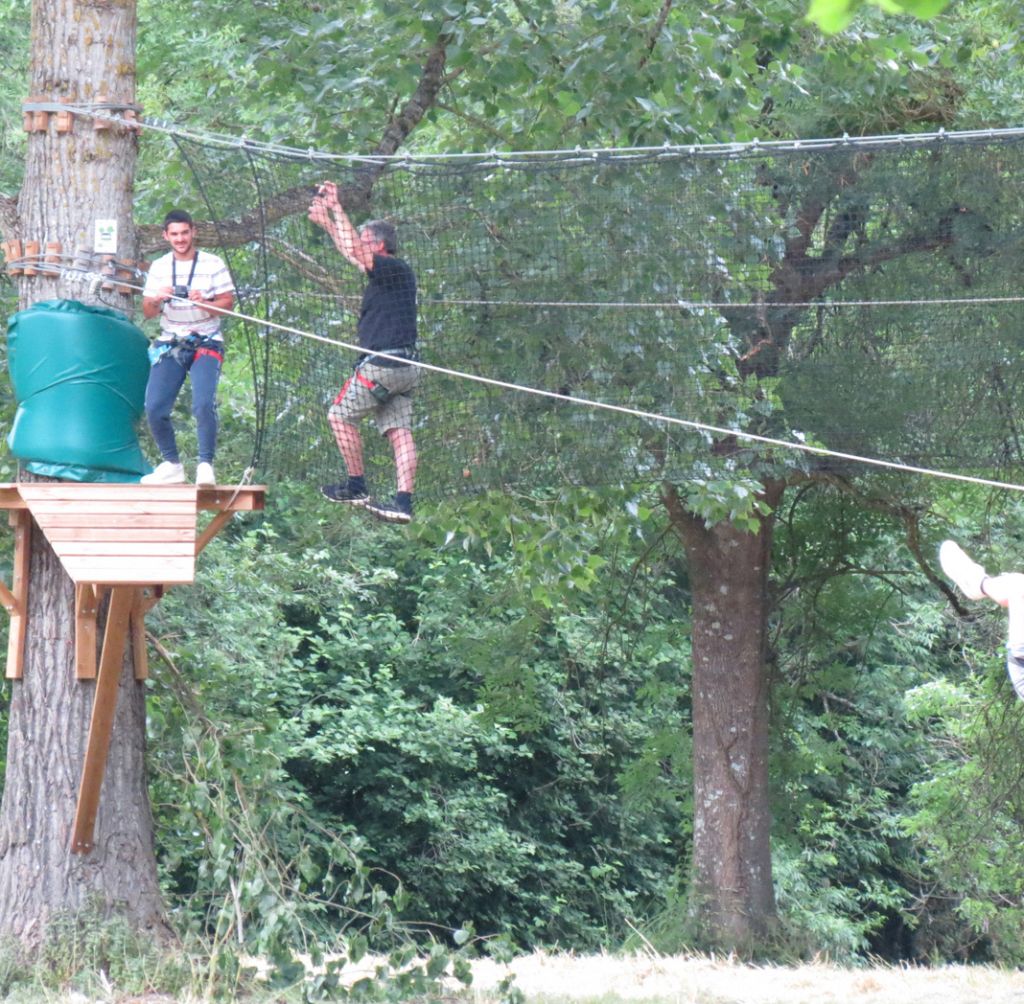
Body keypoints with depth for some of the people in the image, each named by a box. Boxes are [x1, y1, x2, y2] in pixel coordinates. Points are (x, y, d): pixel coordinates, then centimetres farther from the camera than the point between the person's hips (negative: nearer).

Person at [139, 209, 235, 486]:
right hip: (170, 346, 3)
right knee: (154, 408, -8)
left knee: (204, 404, -23)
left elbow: (228, 304, -5)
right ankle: (171, 466, 7)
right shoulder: (159, 267, 8)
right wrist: (157, 300, -17)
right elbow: (147, 312, 6)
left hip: (206, 344, -3)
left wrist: (204, 303, -24)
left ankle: (205, 465, -16)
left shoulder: (213, 265, -1)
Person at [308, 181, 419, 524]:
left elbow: (353, 251, -17)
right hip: (404, 365, 9)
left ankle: (356, 486, 4)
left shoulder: (395, 270, -9)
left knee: (340, 416, 2)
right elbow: (353, 255, 31)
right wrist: (327, 223, 32)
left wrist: (337, 209, -10)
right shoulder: (389, 273, 18)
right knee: (399, 431, 0)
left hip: (382, 363, -9)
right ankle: (403, 502, -8)